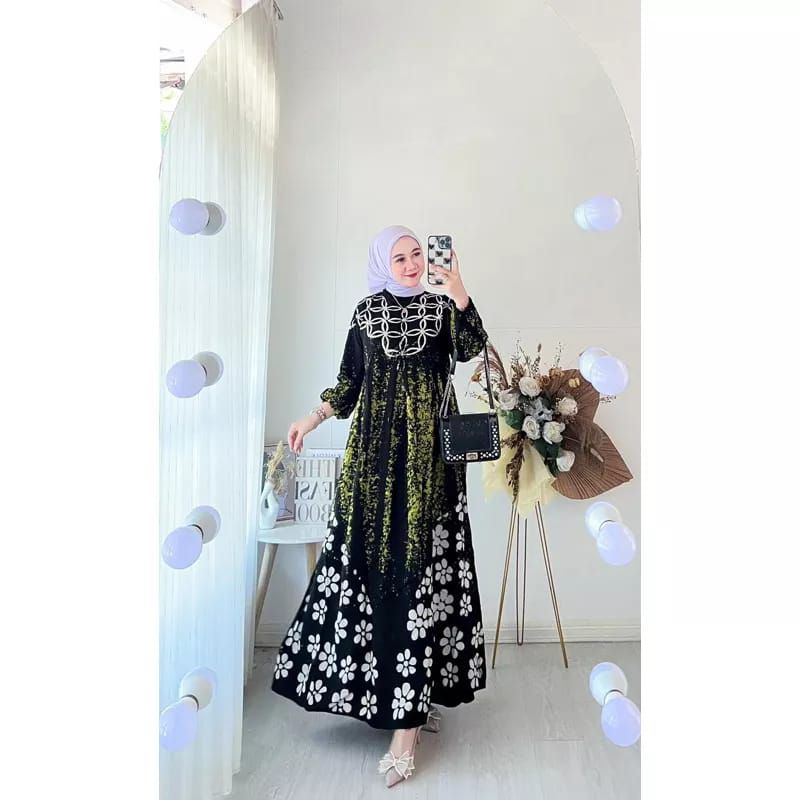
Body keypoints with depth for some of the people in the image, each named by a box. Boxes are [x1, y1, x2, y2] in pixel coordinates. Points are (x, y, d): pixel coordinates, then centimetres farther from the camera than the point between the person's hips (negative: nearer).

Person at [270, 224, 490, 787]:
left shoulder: (442, 306, 5)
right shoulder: (366, 313, 12)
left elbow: (472, 349, -12)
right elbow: (350, 380, 15)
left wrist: (460, 296, -24)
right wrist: (314, 419, 5)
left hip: (429, 453, -2)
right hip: (375, 452, 3)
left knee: (421, 565, -5)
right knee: (374, 562, 3)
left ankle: (409, 720, 1)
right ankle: (409, 697, 22)